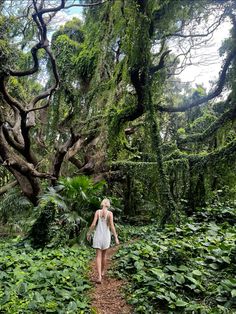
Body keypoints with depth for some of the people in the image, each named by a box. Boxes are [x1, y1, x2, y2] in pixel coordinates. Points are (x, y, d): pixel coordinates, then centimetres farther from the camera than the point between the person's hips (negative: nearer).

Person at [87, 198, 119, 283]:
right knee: (104, 254, 20)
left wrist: (89, 233, 5)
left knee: (98, 256, 2)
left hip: (98, 235, 0)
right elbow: (111, 226, -12)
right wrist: (116, 237, -7)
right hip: (106, 236, 0)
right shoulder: (110, 213, -9)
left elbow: (93, 224, -8)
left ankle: (99, 277, -9)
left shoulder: (97, 212, -4)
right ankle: (102, 272, 37)